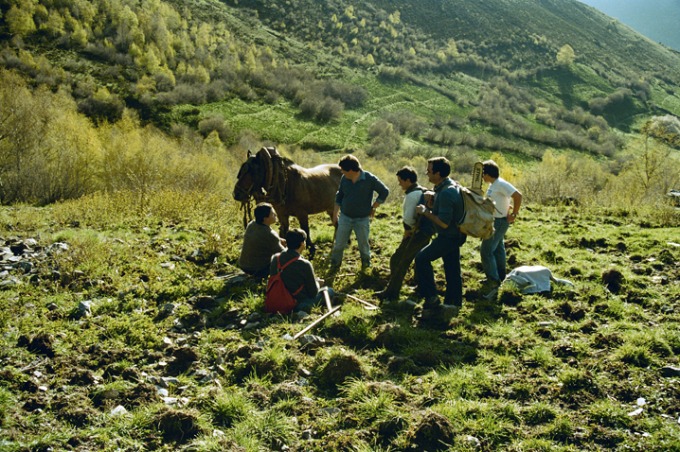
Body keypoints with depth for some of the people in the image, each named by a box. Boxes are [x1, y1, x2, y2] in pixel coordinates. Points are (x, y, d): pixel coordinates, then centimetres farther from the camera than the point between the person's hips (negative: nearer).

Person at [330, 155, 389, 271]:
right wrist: (335, 214, 9)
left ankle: (366, 262, 40)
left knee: (363, 244, 14)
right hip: (345, 217, 2)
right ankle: (334, 265, 26)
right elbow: (339, 196, 7)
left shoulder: (369, 179, -18)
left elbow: (385, 192, -8)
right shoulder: (344, 179, -6)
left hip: (362, 219, -2)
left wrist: (373, 207, -6)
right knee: (339, 244, 7)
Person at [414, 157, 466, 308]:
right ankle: (454, 302, 24)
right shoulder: (451, 185, 5)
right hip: (455, 234, 10)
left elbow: (444, 222, -27)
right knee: (452, 269, 15)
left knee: (422, 258, -6)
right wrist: (430, 204, 7)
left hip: (449, 237, -10)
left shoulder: (446, 193, -26)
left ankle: (431, 297, -2)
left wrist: (425, 212, -17)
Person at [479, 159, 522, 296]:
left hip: (499, 222, -10)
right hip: (495, 221, 10)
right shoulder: (493, 185, 7)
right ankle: (500, 276, 32)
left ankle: (493, 281, -9)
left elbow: (518, 196, -27)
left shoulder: (501, 184, -21)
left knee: (486, 250, -10)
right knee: (498, 248, 19)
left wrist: (514, 215, -22)